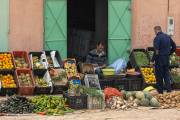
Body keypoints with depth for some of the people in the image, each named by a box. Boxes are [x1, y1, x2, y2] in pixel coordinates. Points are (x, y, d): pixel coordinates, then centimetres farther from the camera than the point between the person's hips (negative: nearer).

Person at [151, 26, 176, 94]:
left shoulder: (157, 38, -15)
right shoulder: (168, 37, 8)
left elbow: (156, 51, -22)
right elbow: (174, 47, 15)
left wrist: (152, 60, -13)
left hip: (159, 60, -6)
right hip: (167, 60, 6)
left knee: (159, 76, 4)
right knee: (166, 75, 11)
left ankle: (160, 92, 9)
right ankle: (169, 90, 2)